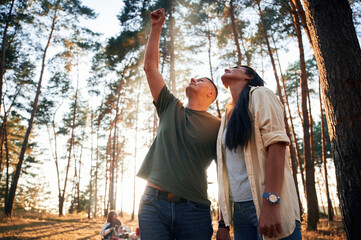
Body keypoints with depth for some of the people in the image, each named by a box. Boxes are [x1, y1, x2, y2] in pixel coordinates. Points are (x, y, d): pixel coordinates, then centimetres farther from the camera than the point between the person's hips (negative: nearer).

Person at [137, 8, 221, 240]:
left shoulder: (217, 126, 5)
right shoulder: (171, 108, 15)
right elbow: (150, 67, 15)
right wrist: (156, 27, 14)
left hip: (193, 209, -2)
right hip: (154, 203, 2)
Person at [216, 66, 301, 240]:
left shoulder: (259, 95, 2)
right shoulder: (227, 118, 20)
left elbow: (276, 145, -13)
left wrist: (270, 203, -24)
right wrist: (223, 222, 12)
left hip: (269, 203, -6)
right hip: (239, 210, 6)